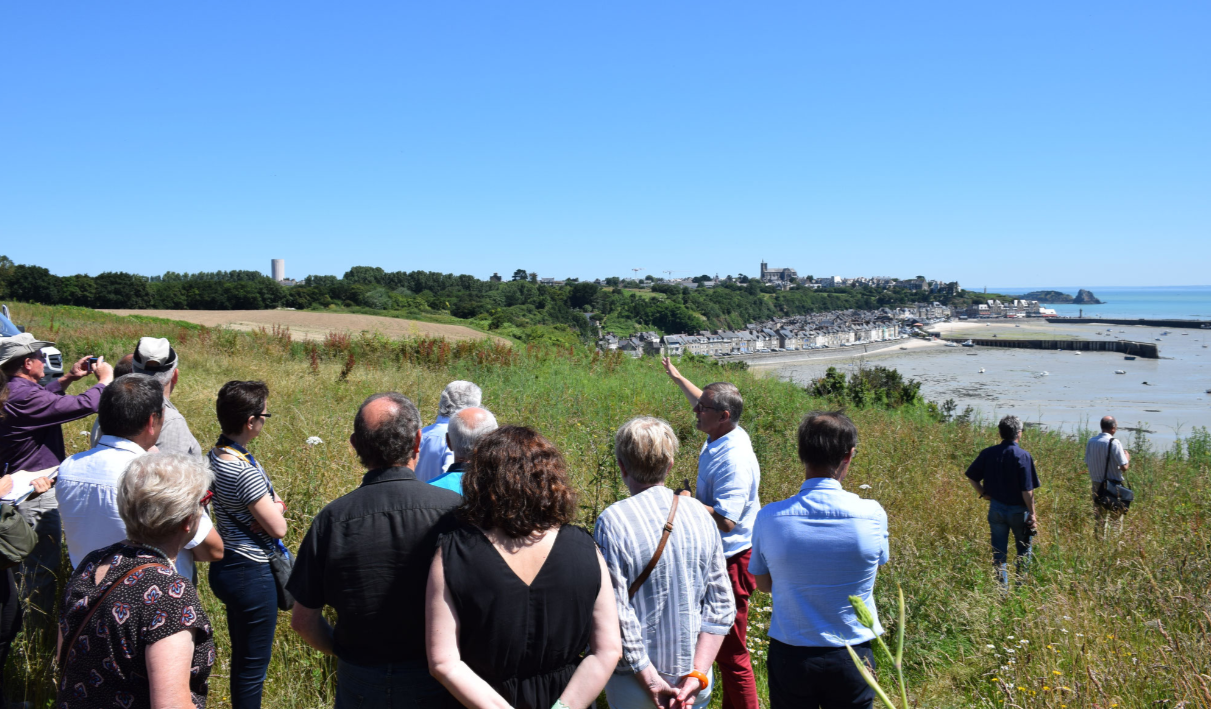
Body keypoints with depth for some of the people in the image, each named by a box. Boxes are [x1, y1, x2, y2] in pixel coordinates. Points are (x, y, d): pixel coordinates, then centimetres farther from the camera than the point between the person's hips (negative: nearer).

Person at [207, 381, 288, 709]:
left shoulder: (215, 455, 2)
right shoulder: (245, 472, -26)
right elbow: (278, 528, -18)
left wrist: (271, 507, -8)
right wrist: (275, 509, -1)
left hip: (224, 567, 9)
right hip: (251, 573, -9)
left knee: (241, 657, 23)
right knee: (254, 665, 6)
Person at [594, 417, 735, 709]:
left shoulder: (612, 521, -17)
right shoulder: (701, 515, -3)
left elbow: (616, 614, -19)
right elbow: (721, 606, -4)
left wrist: (651, 681, -12)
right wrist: (697, 676, -6)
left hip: (635, 684, -3)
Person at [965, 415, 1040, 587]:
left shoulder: (988, 453, -4)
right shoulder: (1023, 456, -16)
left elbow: (971, 476, 1)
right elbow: (1027, 490, -17)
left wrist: (983, 493, 12)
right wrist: (1032, 513, -9)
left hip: (996, 508, 3)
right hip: (1018, 510, -3)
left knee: (999, 552, 11)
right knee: (1024, 550, 16)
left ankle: (1002, 588, 14)